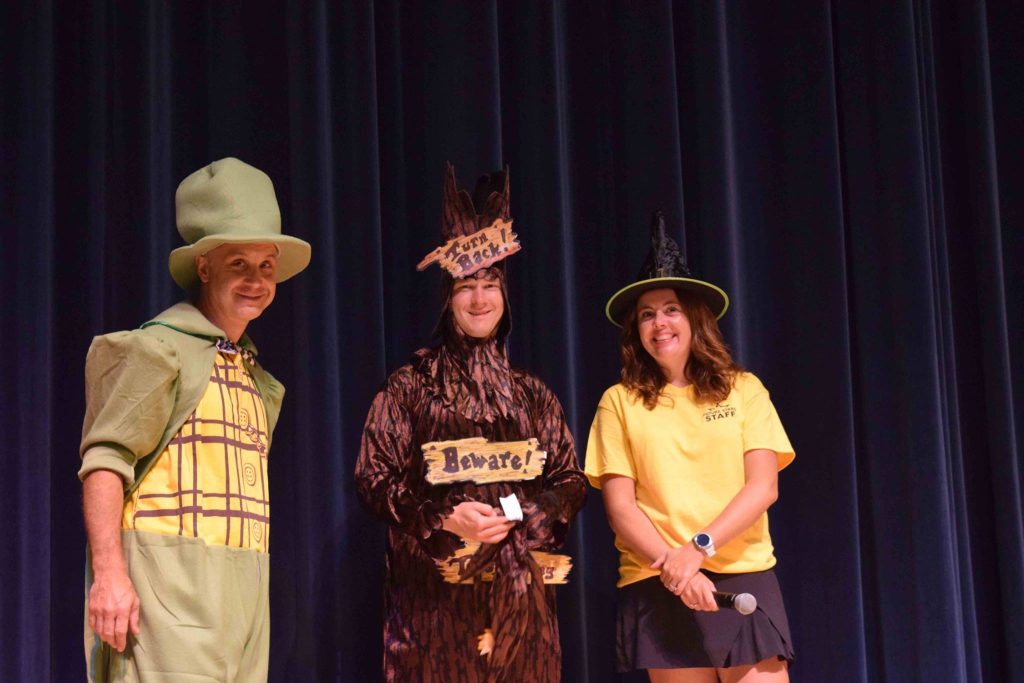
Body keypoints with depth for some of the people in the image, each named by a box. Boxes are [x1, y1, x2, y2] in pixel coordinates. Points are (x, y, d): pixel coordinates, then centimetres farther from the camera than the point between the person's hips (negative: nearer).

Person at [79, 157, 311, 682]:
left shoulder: (255, 377, 21)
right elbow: (104, 462, -11)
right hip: (172, 577, -8)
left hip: (243, 588, 8)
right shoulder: (163, 349, -3)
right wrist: (108, 573, -20)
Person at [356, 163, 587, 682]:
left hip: (517, 587, 3)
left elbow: (570, 481, 11)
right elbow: (374, 478, 0)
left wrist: (516, 518, -9)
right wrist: (445, 519, -14)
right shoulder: (409, 386, 5)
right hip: (434, 586, -3)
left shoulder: (532, 395, 13)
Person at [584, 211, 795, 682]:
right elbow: (619, 506, 0)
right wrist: (673, 566, -15)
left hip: (743, 579, 0)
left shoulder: (743, 390, 8)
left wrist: (698, 546, -15)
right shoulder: (620, 402, 6)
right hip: (659, 588, 0)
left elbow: (763, 486, -1)